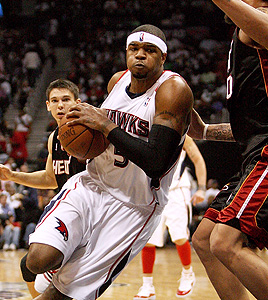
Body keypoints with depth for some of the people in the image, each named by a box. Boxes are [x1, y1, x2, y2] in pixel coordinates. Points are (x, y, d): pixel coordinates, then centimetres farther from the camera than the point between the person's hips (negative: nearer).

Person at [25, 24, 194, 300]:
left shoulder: (174, 90, -17)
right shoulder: (117, 81, 3)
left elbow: (156, 161, -27)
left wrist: (105, 125, -24)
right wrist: (87, 130, 1)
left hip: (135, 207, -4)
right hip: (92, 185, 5)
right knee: (39, 261, -19)